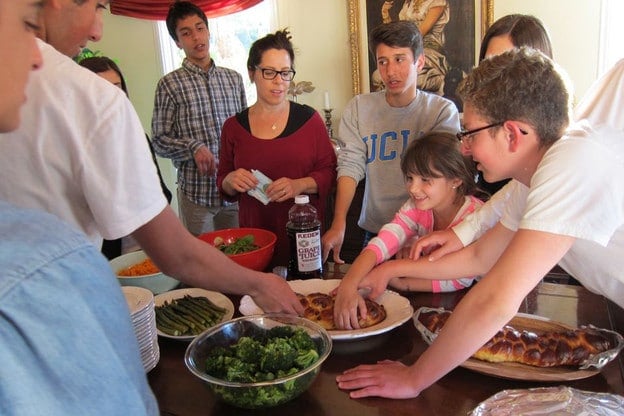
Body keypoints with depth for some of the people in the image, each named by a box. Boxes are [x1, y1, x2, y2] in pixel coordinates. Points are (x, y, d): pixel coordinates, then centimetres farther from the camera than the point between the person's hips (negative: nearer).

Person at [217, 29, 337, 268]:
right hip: (254, 237, 1)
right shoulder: (233, 127, 5)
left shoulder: (309, 119, 0)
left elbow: (329, 172, 2)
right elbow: (222, 183, 13)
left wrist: (300, 185, -16)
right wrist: (230, 181, -9)